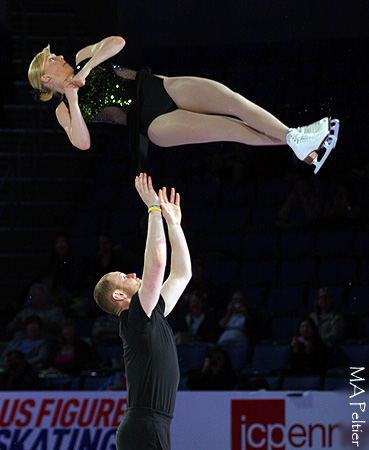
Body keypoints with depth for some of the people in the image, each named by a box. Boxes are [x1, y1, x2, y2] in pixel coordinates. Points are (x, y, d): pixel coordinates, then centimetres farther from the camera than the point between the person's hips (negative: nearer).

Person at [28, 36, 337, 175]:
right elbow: (82, 143, -10)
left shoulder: (83, 58, 18)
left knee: (233, 101, -19)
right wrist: (73, 101, -16)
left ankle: (293, 137, -22)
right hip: (153, 122, -4)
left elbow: (117, 42, 1)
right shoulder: (65, 111, 7)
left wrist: (87, 69, -9)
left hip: (158, 87, 4)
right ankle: (294, 143, -28)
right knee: (226, 128, -23)